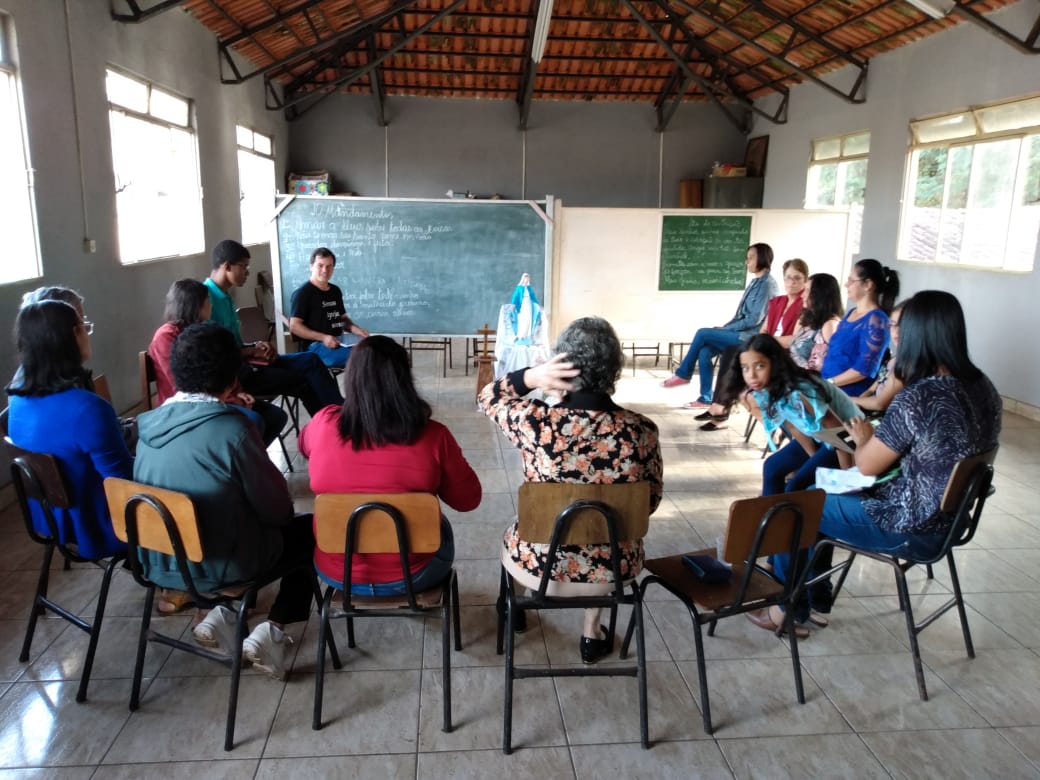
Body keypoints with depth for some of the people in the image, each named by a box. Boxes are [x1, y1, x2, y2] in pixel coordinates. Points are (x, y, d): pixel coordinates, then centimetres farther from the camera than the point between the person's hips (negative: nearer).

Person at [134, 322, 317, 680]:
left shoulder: (149, 424, -5)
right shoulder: (232, 428, -24)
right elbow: (276, 508, -14)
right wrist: (283, 514, 8)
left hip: (159, 562, 7)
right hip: (218, 565, -6)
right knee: (310, 531, 15)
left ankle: (220, 615, 15)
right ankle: (271, 631, 5)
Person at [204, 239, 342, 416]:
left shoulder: (224, 296, 15)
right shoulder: (206, 298, -17)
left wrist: (254, 348, -1)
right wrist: (250, 351, -12)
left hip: (242, 362, 9)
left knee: (310, 360, -3)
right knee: (304, 383, -14)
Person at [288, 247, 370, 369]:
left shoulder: (335, 291, 18)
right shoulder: (303, 294, -4)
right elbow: (294, 326, -10)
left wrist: (354, 328, 3)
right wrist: (323, 337, -22)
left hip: (339, 343, 8)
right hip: (316, 346, -8)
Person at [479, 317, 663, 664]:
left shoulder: (535, 422, -23)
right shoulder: (642, 430, -18)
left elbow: (487, 398, -1)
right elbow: (651, 503, -1)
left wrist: (530, 376, -17)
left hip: (539, 566, -1)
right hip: (612, 570, 1)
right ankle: (592, 634, 46)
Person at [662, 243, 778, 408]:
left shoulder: (768, 284, -13)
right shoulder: (756, 282, 15)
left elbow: (755, 319, -18)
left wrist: (726, 329, -13)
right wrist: (725, 327, 4)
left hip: (750, 337, -8)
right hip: (741, 332, 8)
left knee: (702, 333, -17)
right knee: (704, 352, -12)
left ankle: (683, 374, -2)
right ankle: (706, 398, -8)